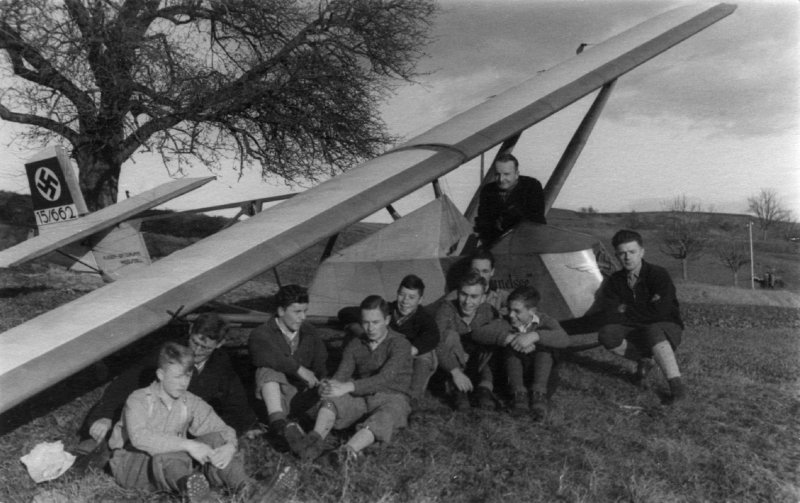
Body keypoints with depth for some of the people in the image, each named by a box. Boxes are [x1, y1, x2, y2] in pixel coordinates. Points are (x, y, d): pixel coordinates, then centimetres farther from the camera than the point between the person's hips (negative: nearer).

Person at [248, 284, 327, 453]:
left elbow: (321, 365, 7)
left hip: (301, 399, 3)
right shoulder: (261, 334, -4)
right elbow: (269, 356, -27)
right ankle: (280, 423, -50)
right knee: (268, 370, -31)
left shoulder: (309, 334, 12)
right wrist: (299, 369, -38)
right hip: (274, 402, -3)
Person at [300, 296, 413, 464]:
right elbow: (342, 374, -5)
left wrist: (348, 387, -36)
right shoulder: (355, 345, 9)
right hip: (361, 397, 5)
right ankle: (317, 439, -48)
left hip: (391, 398, -4)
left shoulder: (400, 344, -9)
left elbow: (385, 378, -23)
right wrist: (330, 386, -31)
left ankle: (348, 450, -61)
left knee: (382, 419, -38)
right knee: (331, 399, -24)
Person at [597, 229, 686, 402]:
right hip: (635, 331, 4)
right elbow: (610, 316, -12)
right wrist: (641, 311, -16)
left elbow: (659, 313, -22)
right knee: (606, 334, -26)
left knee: (652, 331, -40)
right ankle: (644, 361, -4)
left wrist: (627, 311, -10)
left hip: (666, 329, -4)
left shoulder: (659, 275, -13)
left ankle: (676, 383, -39)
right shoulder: (615, 281, 0)